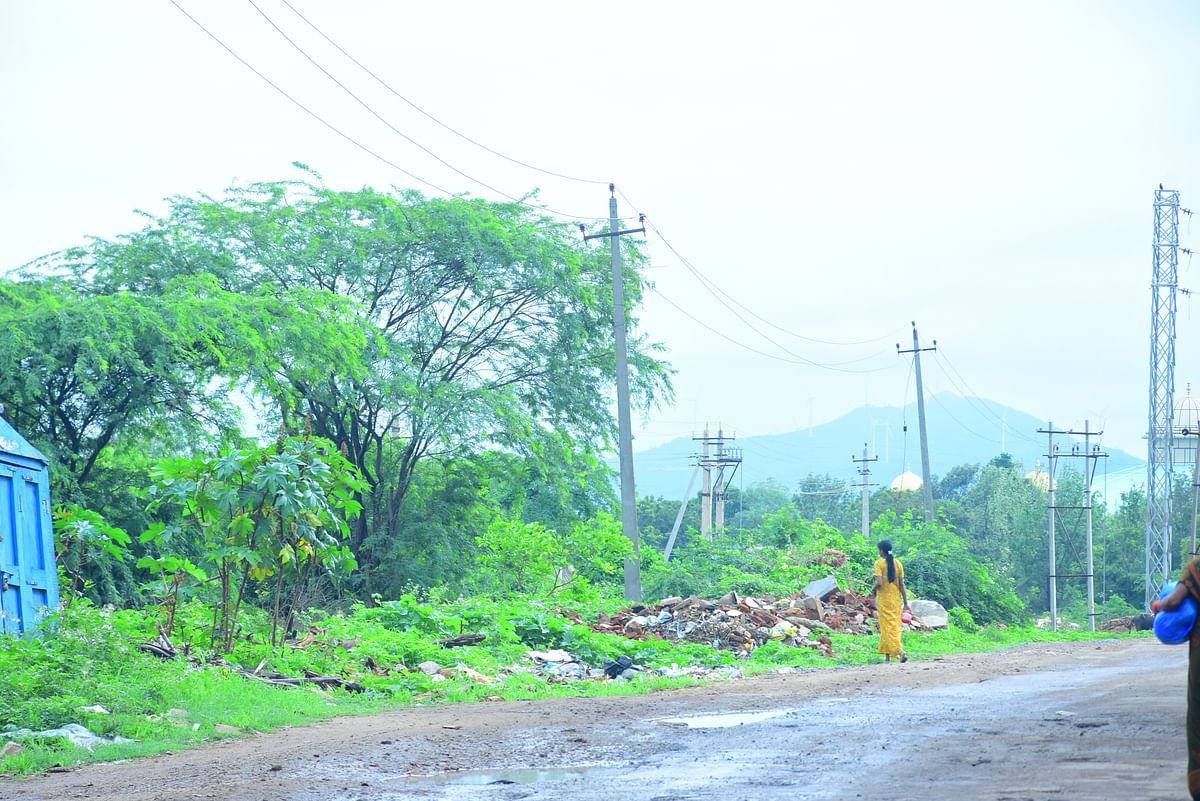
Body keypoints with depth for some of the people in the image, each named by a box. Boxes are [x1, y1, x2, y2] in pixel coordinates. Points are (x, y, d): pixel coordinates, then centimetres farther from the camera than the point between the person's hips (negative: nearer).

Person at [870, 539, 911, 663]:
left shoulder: (879, 563, -10)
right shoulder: (898, 563, 4)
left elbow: (879, 583, -19)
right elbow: (902, 585, 3)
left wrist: (873, 591, 2)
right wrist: (905, 603, 5)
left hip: (884, 599, -5)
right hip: (896, 599, 5)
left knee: (887, 626, -4)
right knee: (895, 626, 13)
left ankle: (900, 651, -22)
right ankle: (887, 654, 19)